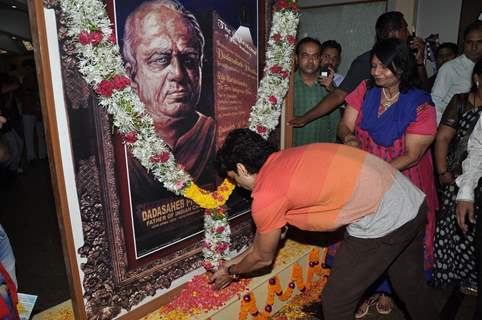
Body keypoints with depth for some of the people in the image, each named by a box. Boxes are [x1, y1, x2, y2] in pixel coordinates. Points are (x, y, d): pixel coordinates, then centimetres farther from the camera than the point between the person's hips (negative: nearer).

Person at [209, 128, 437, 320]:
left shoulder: (265, 196, -13)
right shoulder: (286, 158, 11)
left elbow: (264, 258, 6)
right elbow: (266, 232, 23)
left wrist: (231, 272, 24)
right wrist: (239, 259, 31)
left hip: (384, 220, -9)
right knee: (411, 284, 31)